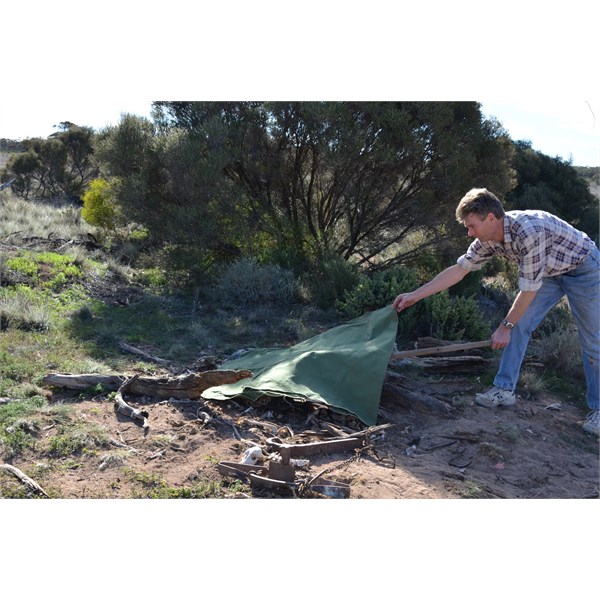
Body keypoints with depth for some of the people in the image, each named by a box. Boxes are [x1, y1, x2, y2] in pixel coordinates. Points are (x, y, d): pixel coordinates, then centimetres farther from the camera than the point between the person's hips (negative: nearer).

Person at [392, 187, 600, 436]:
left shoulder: (529, 231, -38)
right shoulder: (488, 238, -14)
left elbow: (529, 288, -31)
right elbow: (458, 269, -7)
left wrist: (505, 326, -20)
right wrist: (415, 295, -10)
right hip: (550, 273, 7)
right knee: (520, 324, -3)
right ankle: (505, 389, 4)